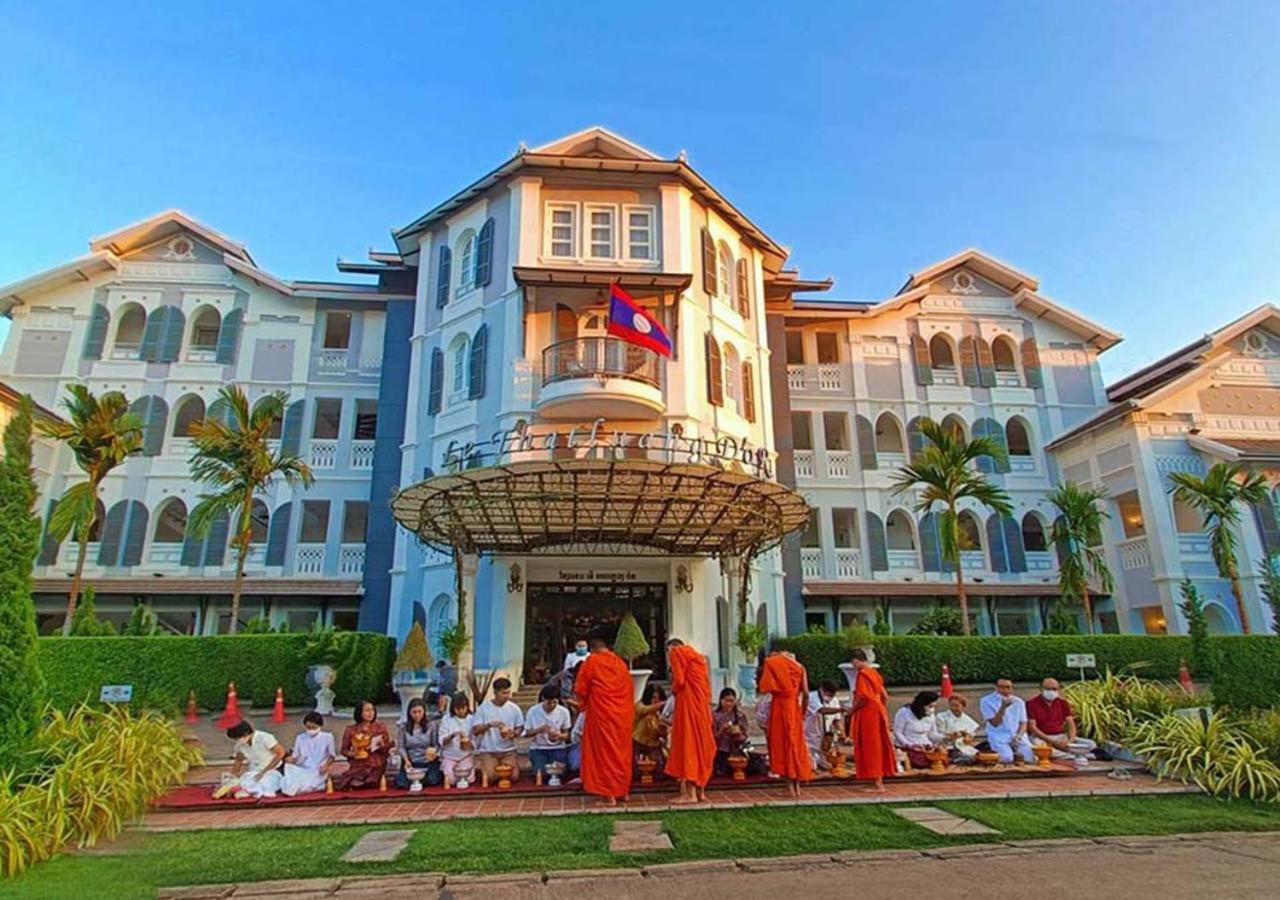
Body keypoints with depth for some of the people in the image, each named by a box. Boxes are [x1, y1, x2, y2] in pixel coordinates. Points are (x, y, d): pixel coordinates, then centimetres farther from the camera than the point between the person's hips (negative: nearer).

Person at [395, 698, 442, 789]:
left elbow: (436, 745, -1)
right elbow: (401, 746, 0)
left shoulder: (432, 725, -1)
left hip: (428, 762, -1)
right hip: (411, 762, 2)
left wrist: (434, 751, -23)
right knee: (401, 783, -22)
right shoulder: (404, 726, 3)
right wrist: (406, 760, -15)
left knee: (431, 781, -26)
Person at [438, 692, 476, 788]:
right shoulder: (446, 719, -2)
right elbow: (442, 741, -6)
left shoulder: (471, 720, -1)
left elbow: (475, 742, -1)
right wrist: (452, 735, -25)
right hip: (450, 756, 0)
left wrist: (470, 744, -23)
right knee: (451, 780, -20)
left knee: (468, 779, -20)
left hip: (466, 755, 0)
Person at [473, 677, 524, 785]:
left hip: (508, 750, 1)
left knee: (514, 776, -18)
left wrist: (514, 734, -14)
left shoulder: (514, 708, -1)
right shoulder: (484, 707, -6)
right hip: (488, 751, -1)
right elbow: (475, 730, -7)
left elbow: (520, 728, 7)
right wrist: (489, 724, -24)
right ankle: (482, 764, 12)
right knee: (490, 777, -22)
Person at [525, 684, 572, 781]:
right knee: (541, 774, -22)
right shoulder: (533, 711, -9)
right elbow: (528, 733, -2)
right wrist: (539, 730, -24)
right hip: (538, 748, 0)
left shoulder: (564, 712, -9)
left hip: (557, 748, 0)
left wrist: (559, 736, -23)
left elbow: (566, 735, 1)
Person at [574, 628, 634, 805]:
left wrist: (583, 703, 15)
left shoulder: (592, 661, -8)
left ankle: (609, 794, 4)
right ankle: (624, 791, 22)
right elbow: (629, 689, 11)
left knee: (604, 752, 4)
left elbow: (580, 689, -3)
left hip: (601, 714, -5)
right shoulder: (620, 662, 6)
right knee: (621, 751, 15)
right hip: (623, 714, 5)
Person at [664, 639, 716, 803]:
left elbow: (678, 680, -10)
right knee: (700, 742, 11)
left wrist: (674, 691, 9)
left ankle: (689, 793, -8)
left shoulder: (677, 653, -1)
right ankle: (700, 790, 14)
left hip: (688, 703, -8)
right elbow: (707, 683, 17)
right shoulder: (698, 656, 22)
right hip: (702, 704, 8)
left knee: (687, 743, -6)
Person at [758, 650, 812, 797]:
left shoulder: (771, 663, 1)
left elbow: (765, 688, -4)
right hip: (794, 707, 3)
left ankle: (790, 783, 2)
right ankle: (797, 784, 16)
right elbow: (806, 693, -1)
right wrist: (803, 711, 12)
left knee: (781, 742, 4)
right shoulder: (799, 667, 7)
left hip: (779, 705, -2)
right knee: (796, 743, 12)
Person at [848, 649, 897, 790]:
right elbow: (885, 697, 15)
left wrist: (852, 710, -8)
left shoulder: (862, 674, -14)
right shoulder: (875, 673, 11)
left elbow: (863, 697, -21)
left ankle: (877, 784, 3)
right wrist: (883, 712, 22)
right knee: (879, 746, 13)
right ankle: (880, 781, 21)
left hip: (867, 714, -9)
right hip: (879, 713, 9)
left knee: (870, 747, -1)